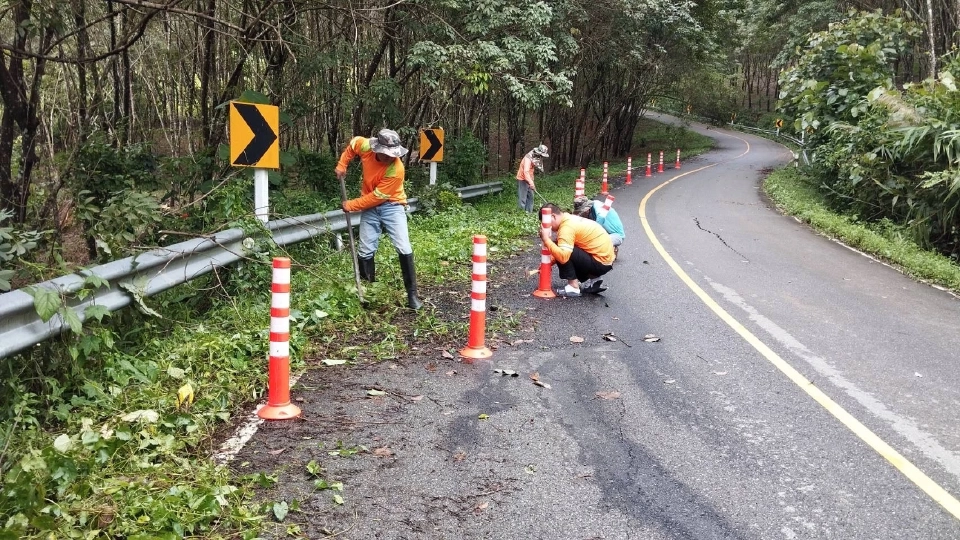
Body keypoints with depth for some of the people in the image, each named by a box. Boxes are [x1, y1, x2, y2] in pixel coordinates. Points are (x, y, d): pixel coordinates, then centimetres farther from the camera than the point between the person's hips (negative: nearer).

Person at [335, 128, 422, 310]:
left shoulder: (396, 169, -28)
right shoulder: (365, 146, -15)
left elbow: (377, 197, -23)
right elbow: (353, 143, 11)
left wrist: (351, 205, -16)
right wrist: (342, 165, 5)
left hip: (392, 206, -4)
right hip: (370, 207, 4)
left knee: (404, 249, -14)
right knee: (365, 252, 6)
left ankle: (412, 294, -6)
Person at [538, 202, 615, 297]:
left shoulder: (567, 227, -20)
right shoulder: (570, 219, 10)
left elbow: (562, 256, -32)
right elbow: (560, 252, 15)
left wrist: (546, 239, -26)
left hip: (601, 263, -10)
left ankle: (573, 287, -9)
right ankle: (590, 282, 15)